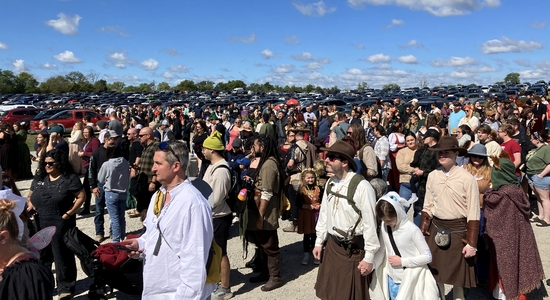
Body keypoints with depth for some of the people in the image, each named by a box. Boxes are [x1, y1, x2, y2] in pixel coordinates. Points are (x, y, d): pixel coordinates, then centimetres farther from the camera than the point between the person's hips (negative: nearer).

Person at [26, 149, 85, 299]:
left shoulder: (70, 179, -8)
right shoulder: (39, 179, 10)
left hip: (61, 224, -6)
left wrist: (69, 213, -15)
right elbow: (30, 195, 21)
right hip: (39, 224, 6)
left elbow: (81, 196, -10)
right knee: (40, 256, 17)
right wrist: (30, 204, -1)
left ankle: (65, 288, 13)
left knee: (62, 256, 2)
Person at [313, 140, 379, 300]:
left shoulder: (362, 186, -21)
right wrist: (319, 242, 13)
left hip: (354, 249, -6)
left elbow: (370, 223, -18)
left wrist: (369, 257, -14)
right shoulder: (330, 183, 1)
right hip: (332, 244, 7)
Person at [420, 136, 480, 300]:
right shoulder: (432, 176, 1)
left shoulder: (467, 178, -13)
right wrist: (422, 233, 6)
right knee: (435, 273, 15)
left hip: (458, 230, -4)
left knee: (457, 275, 10)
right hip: (436, 229, 4)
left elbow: (473, 213, -11)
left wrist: (472, 244, -11)